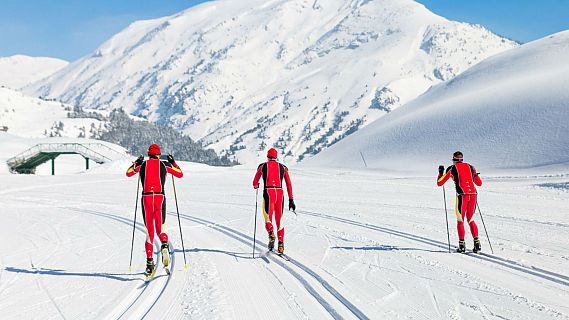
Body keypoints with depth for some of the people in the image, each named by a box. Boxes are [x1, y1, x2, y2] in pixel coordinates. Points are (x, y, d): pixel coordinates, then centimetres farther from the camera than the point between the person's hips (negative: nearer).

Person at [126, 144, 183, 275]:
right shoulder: (164, 164, 7)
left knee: (149, 231, 11)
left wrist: (136, 163, 34)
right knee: (160, 229, 7)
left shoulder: (143, 164, 9)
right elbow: (180, 174, 16)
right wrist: (173, 162, 27)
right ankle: (164, 245, -29)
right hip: (160, 197, -1)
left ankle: (149, 261, 3)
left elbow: (128, 173, 23)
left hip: (146, 198, 1)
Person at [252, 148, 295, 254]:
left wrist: (256, 186, 38)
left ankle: (271, 234, -27)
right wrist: (291, 200, 11)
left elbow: (255, 183, 14)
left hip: (268, 193, -2)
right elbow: (289, 184, 9)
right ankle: (281, 244, 9)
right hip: (280, 193, 2)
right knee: (279, 219, 13)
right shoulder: (283, 167, 13)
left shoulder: (262, 166, 9)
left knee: (268, 218, 4)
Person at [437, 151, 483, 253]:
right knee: (471, 220, 16)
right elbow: (479, 183, 23)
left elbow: (439, 183, 13)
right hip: (473, 194, 4)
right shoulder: (470, 167, 16)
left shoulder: (451, 169, 7)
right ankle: (477, 243, 5)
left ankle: (462, 245, 1)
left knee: (460, 220, 7)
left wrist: (441, 172, 29)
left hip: (462, 195, -4)